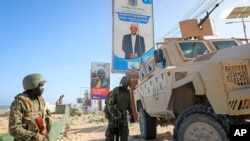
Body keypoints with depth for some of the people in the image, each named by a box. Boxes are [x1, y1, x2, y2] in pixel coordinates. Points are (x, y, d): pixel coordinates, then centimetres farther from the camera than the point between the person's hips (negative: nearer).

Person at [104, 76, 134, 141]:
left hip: (123, 115, 6)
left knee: (124, 133, 6)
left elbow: (129, 105, 16)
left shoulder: (127, 92, 8)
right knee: (110, 133, -3)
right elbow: (110, 104, -18)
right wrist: (114, 116, -27)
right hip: (114, 115, -6)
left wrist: (132, 115, 12)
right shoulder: (115, 91, -13)